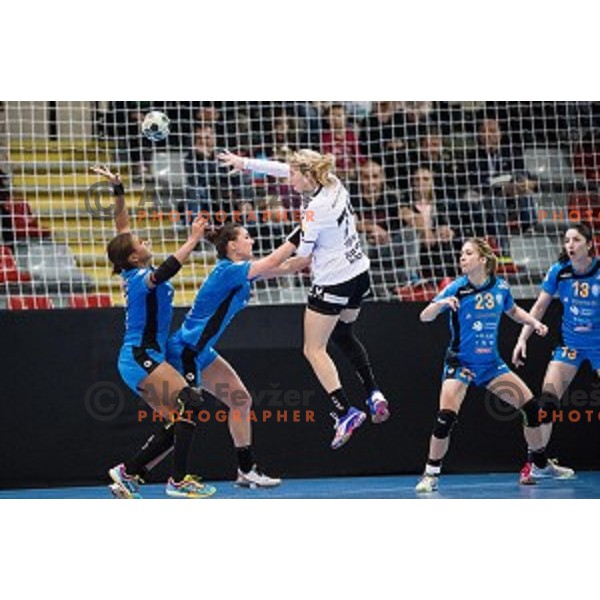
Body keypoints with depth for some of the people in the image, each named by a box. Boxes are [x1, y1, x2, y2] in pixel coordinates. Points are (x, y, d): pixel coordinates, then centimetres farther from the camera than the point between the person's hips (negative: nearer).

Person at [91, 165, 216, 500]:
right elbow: (166, 271, -38)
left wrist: (118, 190, 17)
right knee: (188, 404, -19)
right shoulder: (142, 279, -15)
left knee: (178, 423, 4)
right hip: (141, 358, -10)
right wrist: (193, 240, -43)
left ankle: (127, 473, 7)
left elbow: (122, 226, 21)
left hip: (141, 359, 10)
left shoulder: (132, 272, 10)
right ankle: (179, 480, -20)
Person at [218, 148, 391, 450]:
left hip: (333, 284, -9)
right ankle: (374, 394, 19)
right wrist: (245, 162, 17)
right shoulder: (333, 184, 0)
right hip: (359, 274, 9)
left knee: (314, 349, 0)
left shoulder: (315, 209, -24)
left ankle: (345, 412, -9)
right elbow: (282, 168, 12)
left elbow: (303, 258, -15)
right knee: (343, 335, 28)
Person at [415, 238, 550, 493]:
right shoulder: (456, 289, -13)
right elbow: (424, 317, -17)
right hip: (460, 363, -4)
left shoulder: (500, 287, -3)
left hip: (491, 363, 4)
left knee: (532, 407, 1)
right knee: (446, 418, -21)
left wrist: (534, 322, 1)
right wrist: (441, 304, -37)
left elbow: (513, 311, 18)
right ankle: (431, 475, -5)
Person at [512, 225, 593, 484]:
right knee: (546, 402, -9)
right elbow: (539, 307, 2)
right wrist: (523, 339, -3)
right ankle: (536, 463, 1)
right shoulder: (559, 271, -9)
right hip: (569, 344, 1)